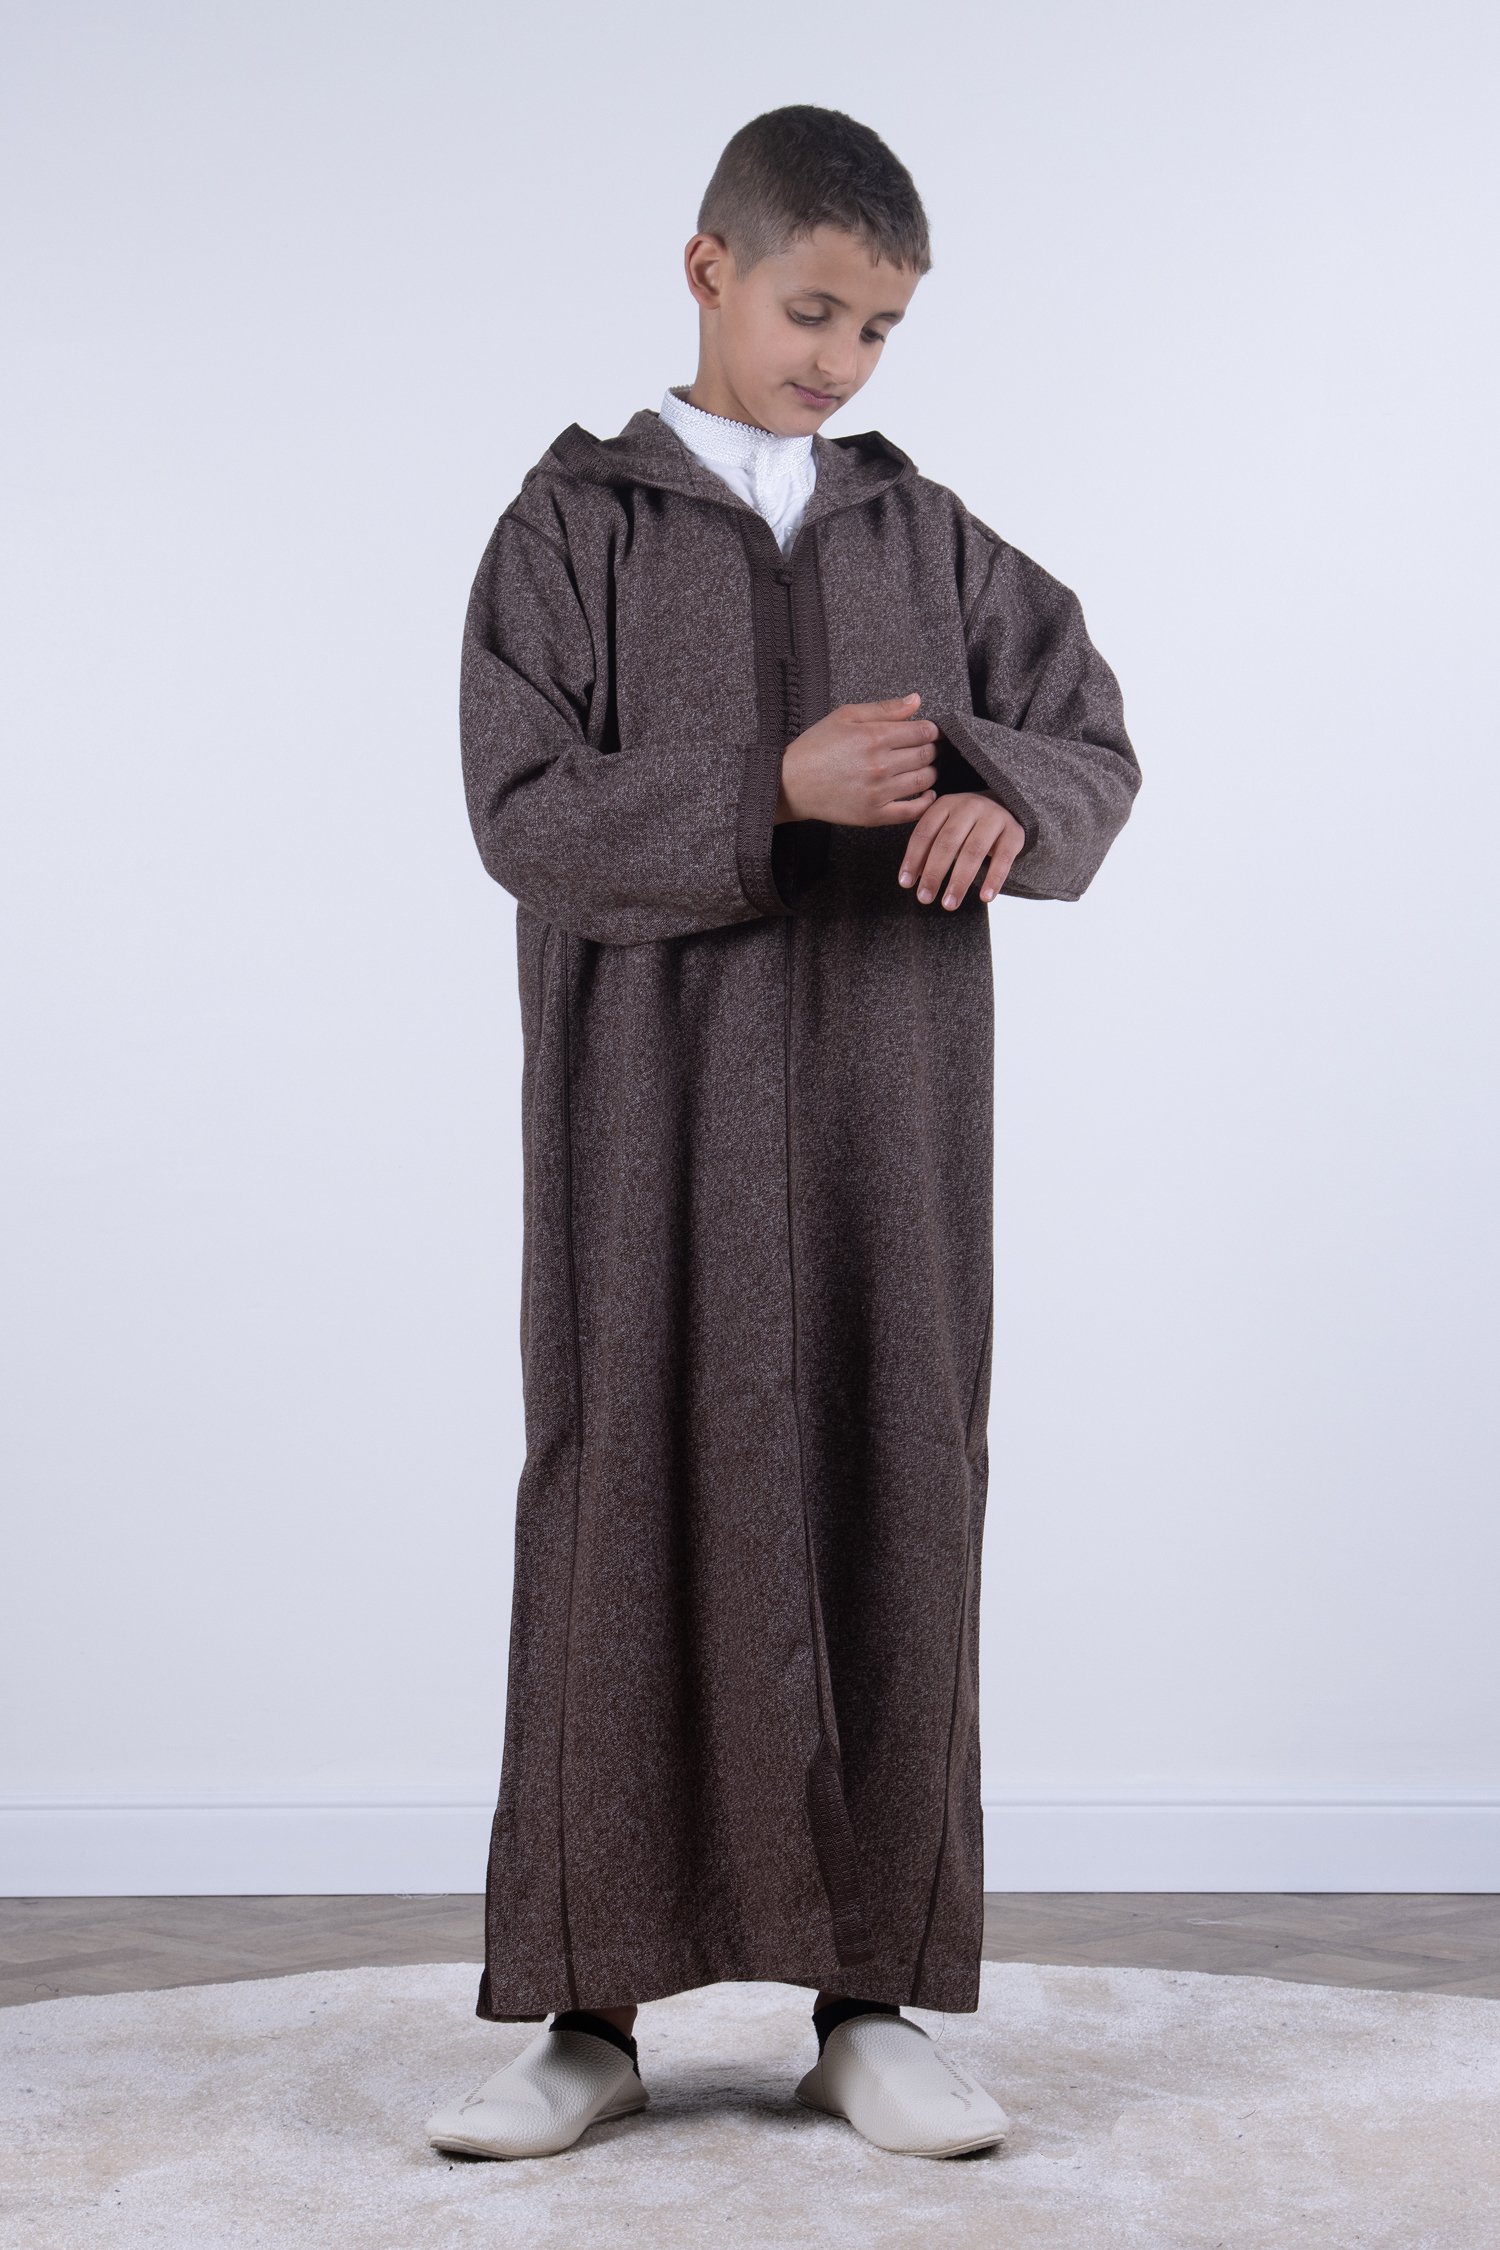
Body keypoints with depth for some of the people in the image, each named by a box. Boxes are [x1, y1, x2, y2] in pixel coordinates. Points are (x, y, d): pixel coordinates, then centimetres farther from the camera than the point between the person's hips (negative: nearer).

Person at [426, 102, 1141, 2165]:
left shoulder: (925, 537, 12)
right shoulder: (576, 525, 3)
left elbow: (1096, 741, 8)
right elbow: (524, 811, -8)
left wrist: (1009, 802, -15)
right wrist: (774, 796, -21)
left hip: (887, 1108, 3)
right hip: (653, 1103, -2)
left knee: (889, 1511, 2)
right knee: (632, 1511, -1)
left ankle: (871, 2002, 11)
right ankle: (591, 2007, 8)